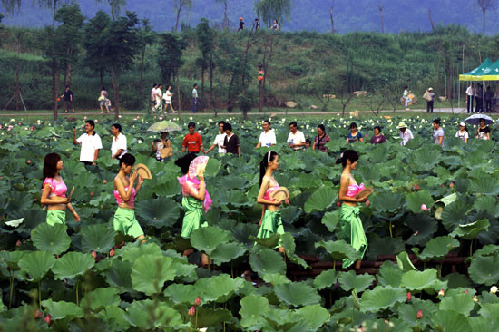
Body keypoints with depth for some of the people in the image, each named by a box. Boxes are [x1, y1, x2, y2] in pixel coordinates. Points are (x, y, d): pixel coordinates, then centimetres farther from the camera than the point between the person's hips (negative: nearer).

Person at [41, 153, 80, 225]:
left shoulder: (60, 178, 14)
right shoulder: (49, 182, -10)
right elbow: (43, 200, -13)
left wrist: (73, 211, 18)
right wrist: (60, 201, -16)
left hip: (62, 213, 8)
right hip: (54, 213, -8)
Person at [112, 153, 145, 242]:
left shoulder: (127, 178, 12)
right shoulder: (118, 179, -12)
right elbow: (126, 197, -20)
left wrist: (140, 182, 11)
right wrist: (132, 182, -14)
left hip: (131, 214, 8)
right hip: (123, 214, -8)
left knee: (142, 240, -2)